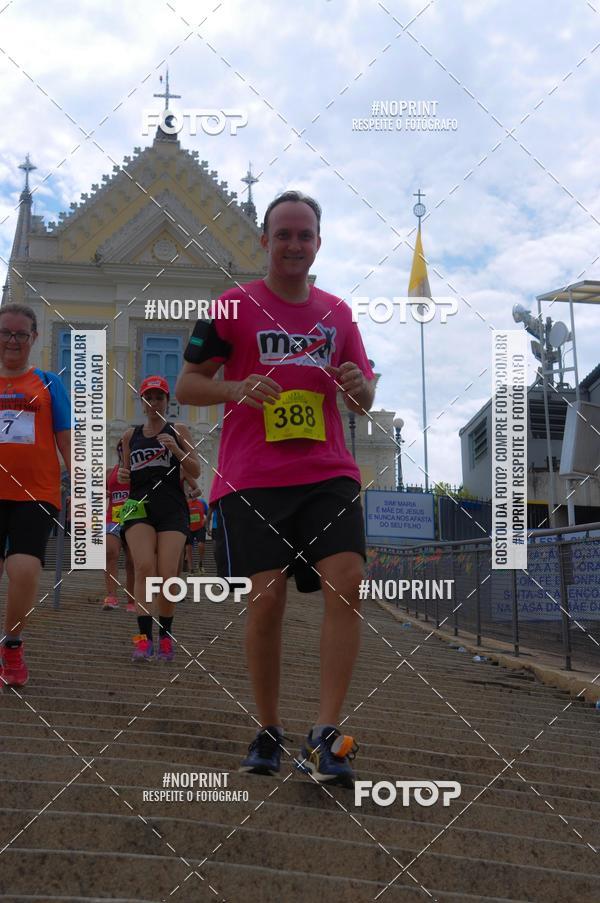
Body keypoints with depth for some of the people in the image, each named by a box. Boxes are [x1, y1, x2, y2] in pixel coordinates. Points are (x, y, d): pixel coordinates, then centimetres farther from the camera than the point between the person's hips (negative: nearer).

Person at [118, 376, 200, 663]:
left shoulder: (178, 431, 7)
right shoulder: (130, 436, 15)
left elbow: (195, 472, 1)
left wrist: (175, 449, -16)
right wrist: (122, 476, -1)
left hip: (172, 509, -1)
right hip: (139, 506, 2)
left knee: (168, 575, -8)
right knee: (144, 567, -19)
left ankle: (165, 634, 10)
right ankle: (144, 636, -20)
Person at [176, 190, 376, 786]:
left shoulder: (337, 313, 15)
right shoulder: (234, 306, 5)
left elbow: (364, 400, 19)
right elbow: (186, 386, 4)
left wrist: (358, 386, -6)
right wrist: (237, 389, -15)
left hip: (329, 473, 3)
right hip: (251, 479, -2)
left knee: (347, 581, -16)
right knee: (265, 600, -4)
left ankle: (324, 737, -10)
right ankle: (268, 732, 16)